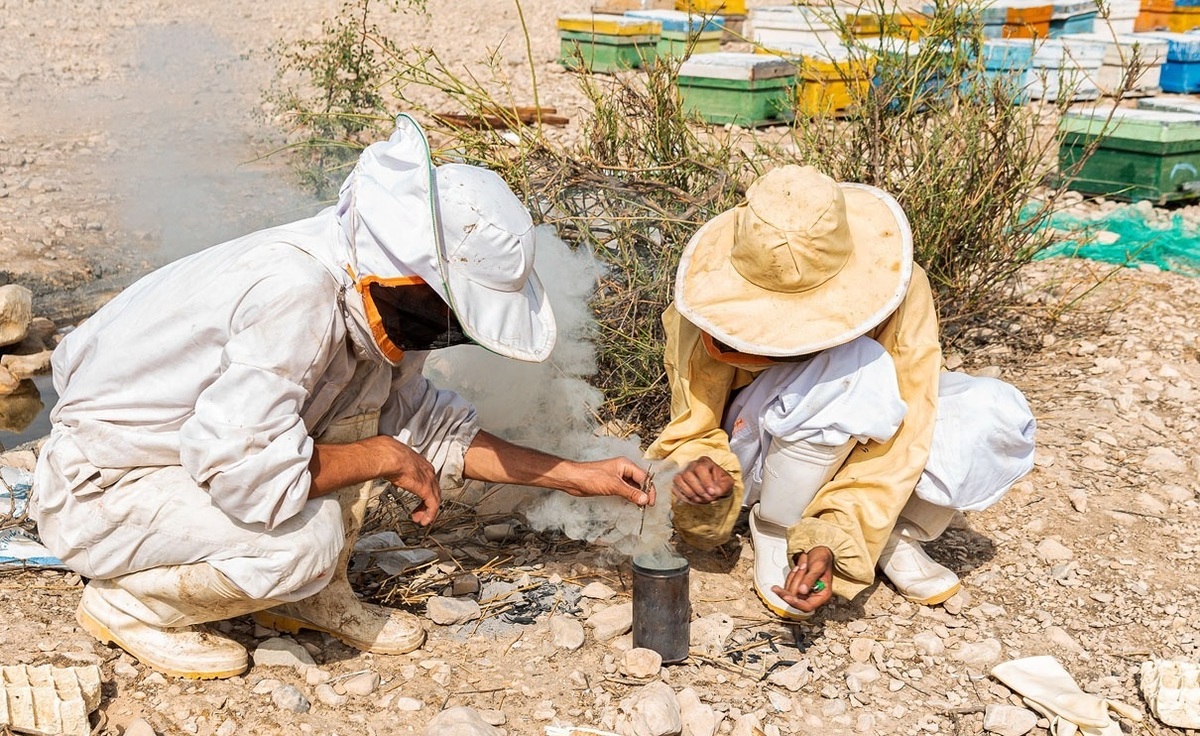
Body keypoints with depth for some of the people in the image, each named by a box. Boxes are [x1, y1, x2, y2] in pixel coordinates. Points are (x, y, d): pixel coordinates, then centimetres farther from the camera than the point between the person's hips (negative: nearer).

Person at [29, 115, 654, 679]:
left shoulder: (372, 290, -6)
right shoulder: (297, 296, -33)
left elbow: (419, 421, 6)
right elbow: (246, 473, -37)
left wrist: (573, 476, 3)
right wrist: (383, 457, -21)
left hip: (202, 443, 8)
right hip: (97, 489, -8)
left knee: (366, 394, -2)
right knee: (307, 539, -28)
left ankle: (310, 597, 10)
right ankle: (123, 603, -2)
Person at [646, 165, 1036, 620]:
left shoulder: (898, 286, -27)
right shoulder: (712, 311, -28)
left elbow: (900, 435, -28)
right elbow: (693, 435, -18)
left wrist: (833, 542, -38)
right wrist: (695, 470, -43)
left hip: (863, 440, 3)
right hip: (757, 440, -2)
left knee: (998, 413, -25)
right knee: (855, 365, -36)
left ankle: (898, 537, -2)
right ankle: (772, 530, -15)